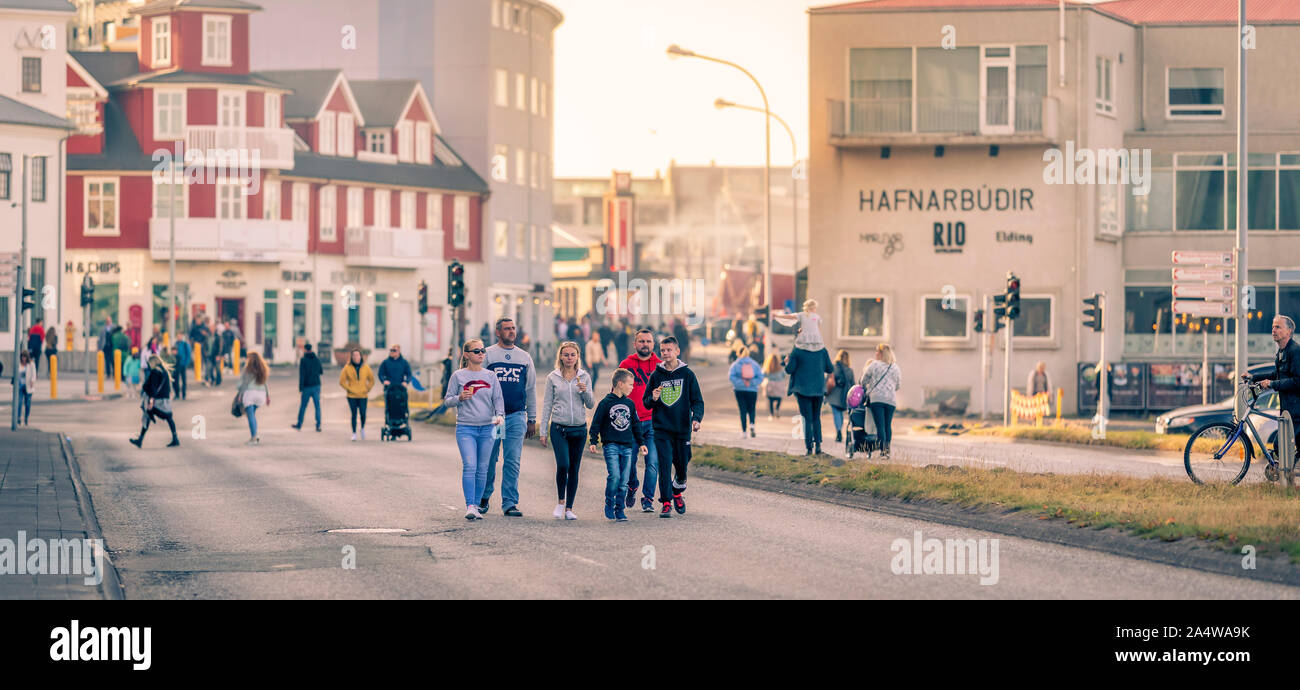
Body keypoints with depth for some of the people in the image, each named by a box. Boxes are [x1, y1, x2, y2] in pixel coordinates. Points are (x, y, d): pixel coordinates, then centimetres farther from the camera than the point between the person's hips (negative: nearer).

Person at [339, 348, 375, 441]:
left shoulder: (366, 367, 3)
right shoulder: (347, 367, -2)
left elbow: (371, 380, 13)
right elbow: (342, 381, 3)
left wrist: (367, 389, 4)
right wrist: (348, 389, -5)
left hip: (363, 396, 1)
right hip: (352, 396, -1)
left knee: (363, 413, -7)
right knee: (354, 414, -2)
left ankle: (363, 428, 21)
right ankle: (354, 434, 7)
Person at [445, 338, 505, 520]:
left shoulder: (490, 376, 10)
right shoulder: (458, 376, 3)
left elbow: (498, 399, 7)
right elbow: (447, 401, 6)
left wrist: (499, 415, -11)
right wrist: (459, 398, -15)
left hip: (487, 428, 3)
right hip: (466, 428, -3)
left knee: (482, 469, 5)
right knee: (469, 466, -14)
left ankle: (476, 505, 14)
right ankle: (469, 506, -16)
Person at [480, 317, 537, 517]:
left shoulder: (524, 357, 13)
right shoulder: (488, 355, 4)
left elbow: (531, 389, 17)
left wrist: (532, 419, 13)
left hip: (516, 416, 2)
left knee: (513, 461, -3)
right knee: (489, 459, 4)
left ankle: (510, 503, -2)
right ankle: (484, 497, 21)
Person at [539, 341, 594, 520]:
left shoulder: (584, 377, 7)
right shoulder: (553, 378, 4)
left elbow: (590, 404, 6)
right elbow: (547, 405, 6)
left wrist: (585, 391, -14)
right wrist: (543, 432, 4)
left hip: (579, 428, 2)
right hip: (559, 428, -2)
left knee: (574, 469, 4)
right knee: (563, 465, -17)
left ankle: (569, 508, 12)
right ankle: (561, 501, 4)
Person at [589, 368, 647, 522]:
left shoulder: (630, 404, 13)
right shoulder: (606, 403, -3)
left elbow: (635, 426, 21)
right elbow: (596, 423, -1)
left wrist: (641, 443, 19)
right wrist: (594, 441, -7)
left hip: (627, 447, 5)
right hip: (611, 445, -5)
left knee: (623, 481, 2)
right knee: (614, 476, -17)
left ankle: (619, 510, 10)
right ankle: (609, 505, 1)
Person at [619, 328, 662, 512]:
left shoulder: (660, 366, 7)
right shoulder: (626, 364, 6)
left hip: (653, 422, 0)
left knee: (653, 463, -7)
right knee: (629, 461, 3)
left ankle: (648, 499, 0)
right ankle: (631, 488, 31)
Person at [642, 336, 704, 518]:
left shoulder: (687, 374, 4)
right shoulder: (656, 375, 7)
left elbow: (697, 400, 3)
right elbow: (645, 402, 11)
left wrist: (696, 418, -15)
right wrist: (653, 399, -12)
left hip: (682, 429, 0)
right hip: (662, 429, 0)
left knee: (682, 465, 7)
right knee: (665, 465, -11)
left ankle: (677, 493, 35)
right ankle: (666, 503, -8)